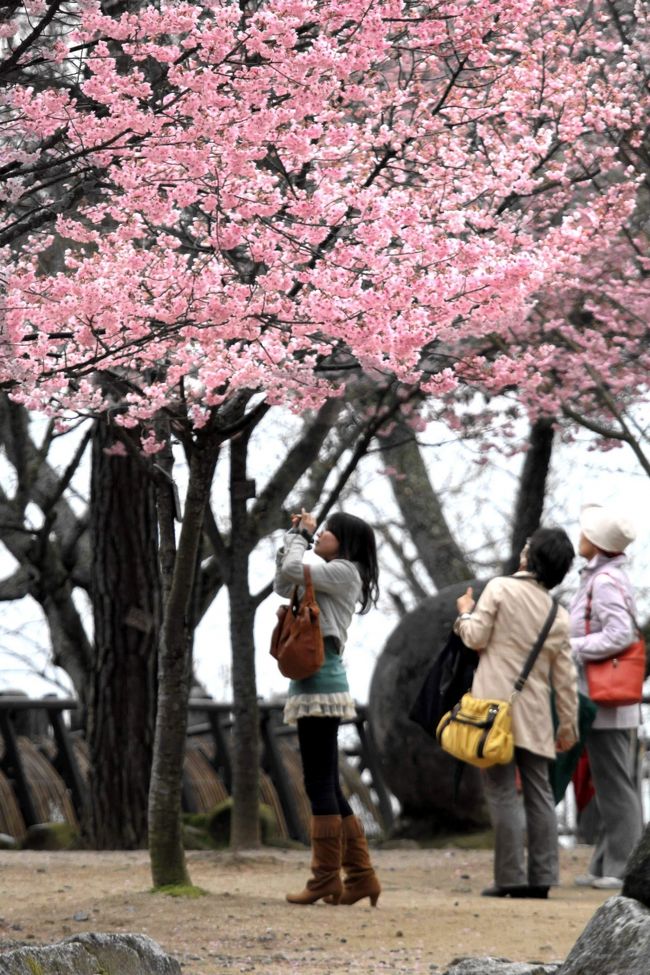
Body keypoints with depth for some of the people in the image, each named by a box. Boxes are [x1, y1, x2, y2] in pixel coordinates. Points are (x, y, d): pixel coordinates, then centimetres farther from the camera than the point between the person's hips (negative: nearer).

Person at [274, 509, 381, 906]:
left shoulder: (344, 571, -6)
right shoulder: (327, 576, 22)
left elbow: (293, 569, -15)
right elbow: (284, 585, 27)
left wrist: (300, 536, 3)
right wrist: (295, 536, 20)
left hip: (322, 681, -10)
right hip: (312, 683, 10)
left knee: (321, 784, -9)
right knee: (326, 785, 9)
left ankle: (326, 879, -9)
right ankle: (361, 876, 9)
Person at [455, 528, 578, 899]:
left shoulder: (500, 588, -5)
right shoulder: (559, 615, 8)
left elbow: (476, 637, -6)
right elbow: (565, 677, 9)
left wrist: (466, 613, 14)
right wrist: (569, 724, 16)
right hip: (535, 715, 4)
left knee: (503, 792, -4)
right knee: (539, 792, 9)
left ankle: (511, 877, -7)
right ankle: (542, 877, 7)